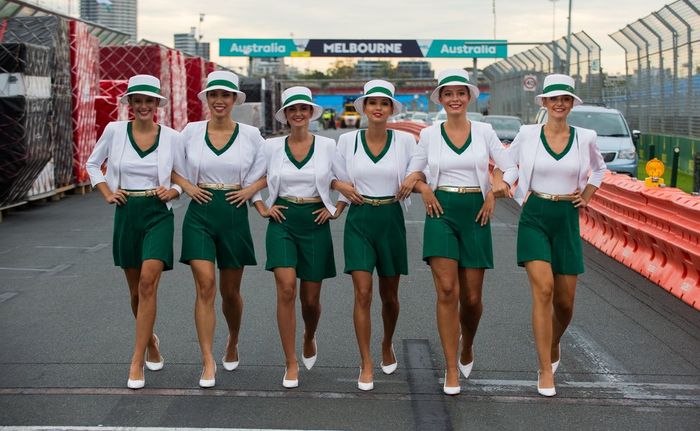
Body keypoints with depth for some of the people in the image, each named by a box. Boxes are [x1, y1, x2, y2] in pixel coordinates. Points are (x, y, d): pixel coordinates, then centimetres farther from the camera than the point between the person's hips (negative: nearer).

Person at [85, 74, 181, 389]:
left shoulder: (172, 137, -1)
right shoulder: (114, 131, 1)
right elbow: (93, 164, 15)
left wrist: (173, 191, -9)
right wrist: (107, 194, 2)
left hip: (158, 215, -2)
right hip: (126, 214, 2)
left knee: (147, 283, -17)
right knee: (135, 289, 11)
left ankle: (137, 363, -12)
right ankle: (150, 341, 39)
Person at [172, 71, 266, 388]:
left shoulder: (250, 135, 1)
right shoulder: (191, 131, 3)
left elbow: (268, 173, 11)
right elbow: (173, 168, 14)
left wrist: (250, 189, -5)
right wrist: (188, 186, -3)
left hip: (234, 214, 0)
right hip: (200, 213, 0)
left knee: (230, 290, 10)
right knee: (205, 285, -10)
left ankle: (233, 344, 38)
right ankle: (208, 362, -7)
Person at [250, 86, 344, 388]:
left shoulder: (328, 146, 0)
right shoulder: (271, 147, 2)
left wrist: (336, 210, 2)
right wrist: (263, 208, 5)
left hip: (315, 223, 0)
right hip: (283, 221, 0)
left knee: (310, 298, 5)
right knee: (286, 288, -16)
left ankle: (309, 339, 41)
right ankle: (291, 364, -6)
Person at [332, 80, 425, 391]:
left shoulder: (405, 140, 0)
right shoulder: (347, 140, 2)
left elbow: (420, 171, 10)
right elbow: (336, 176, 13)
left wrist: (414, 178, -11)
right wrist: (340, 185, -7)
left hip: (391, 219, 1)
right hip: (359, 220, 0)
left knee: (389, 295, 11)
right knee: (363, 294, -7)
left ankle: (387, 347, 39)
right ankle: (366, 365, 1)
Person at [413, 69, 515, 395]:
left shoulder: (484, 131, 5)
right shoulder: (429, 134, 5)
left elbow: (510, 167, 8)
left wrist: (495, 189, -8)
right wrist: (424, 188, -5)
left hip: (475, 213, 1)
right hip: (442, 212, -1)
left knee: (472, 297, 4)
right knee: (447, 291, -12)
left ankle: (467, 349, 34)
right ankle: (451, 370, -3)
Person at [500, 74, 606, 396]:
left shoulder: (585, 137, 2)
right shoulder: (527, 134, -2)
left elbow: (599, 168, 22)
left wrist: (587, 196, 10)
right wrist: (520, 197, 5)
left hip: (567, 220, 2)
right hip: (535, 218, -2)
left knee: (565, 301, 5)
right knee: (543, 289, -18)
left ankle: (553, 345, 38)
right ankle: (546, 370, -10)